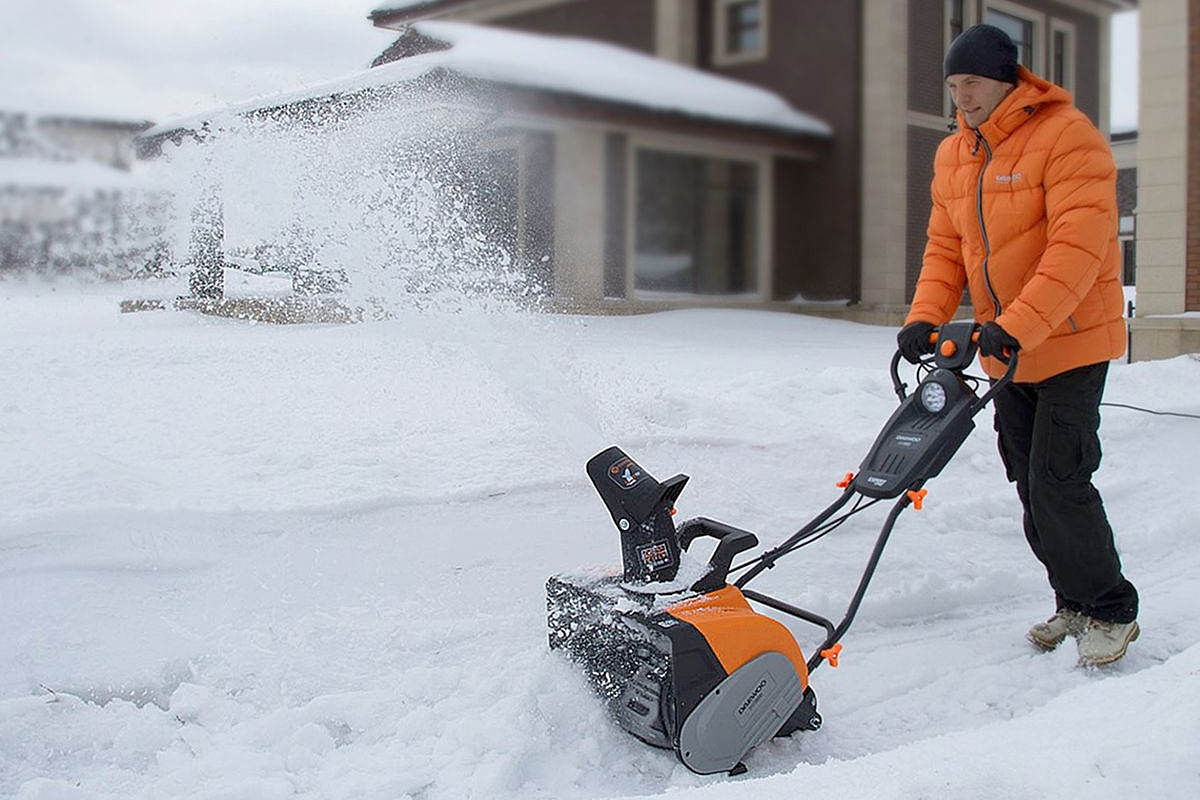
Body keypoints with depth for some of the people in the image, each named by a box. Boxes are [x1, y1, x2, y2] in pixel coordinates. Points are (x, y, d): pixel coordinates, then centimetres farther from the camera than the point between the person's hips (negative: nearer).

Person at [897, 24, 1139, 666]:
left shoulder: (1067, 136, -14)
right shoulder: (953, 156, 9)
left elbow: (1078, 247, -24)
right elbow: (945, 248, 10)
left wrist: (1018, 326, -32)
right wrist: (926, 319, -7)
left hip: (1071, 342, -7)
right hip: (1004, 350, 7)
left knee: (1059, 481, -11)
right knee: (1030, 485, 10)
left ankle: (1111, 611, 7)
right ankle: (1073, 603, 26)